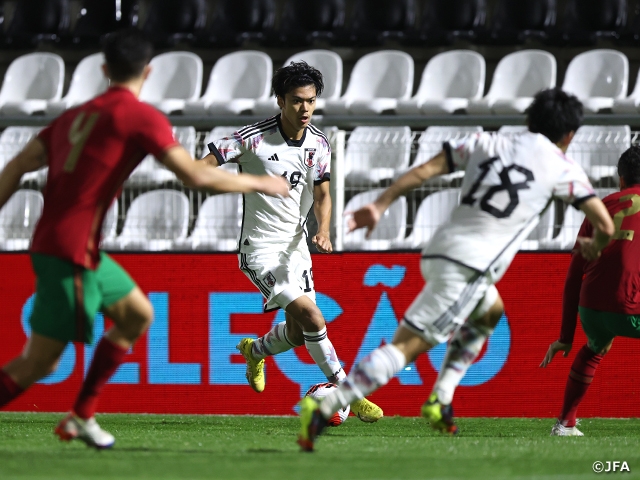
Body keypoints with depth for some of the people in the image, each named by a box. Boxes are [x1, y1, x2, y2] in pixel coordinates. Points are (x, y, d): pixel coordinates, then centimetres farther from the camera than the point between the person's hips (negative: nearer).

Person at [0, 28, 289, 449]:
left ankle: (81, 416, 21)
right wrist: (258, 184, 0)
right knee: (38, 363, -8)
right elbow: (195, 176, -12)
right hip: (71, 253, -9)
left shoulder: (76, 115, 15)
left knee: (138, 316, 21)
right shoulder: (142, 117, -8)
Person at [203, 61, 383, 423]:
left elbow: (321, 194, 8)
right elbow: (204, 167, -10)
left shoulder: (319, 144, 1)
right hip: (261, 249, -7)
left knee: (298, 333, 10)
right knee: (312, 319, -19)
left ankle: (255, 350, 43)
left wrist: (323, 231, -11)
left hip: (296, 247, 7)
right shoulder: (254, 139, -16)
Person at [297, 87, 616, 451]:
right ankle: (324, 410, -24)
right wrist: (594, 247, 30)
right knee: (407, 346, -10)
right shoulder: (562, 168, 6)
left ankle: (441, 399, 23)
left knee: (490, 311, 34)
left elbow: (426, 170, 9)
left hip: (439, 252, 7)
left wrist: (380, 206, 8)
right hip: (469, 268, -7)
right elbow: (605, 225, 7)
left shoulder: (487, 143, 17)